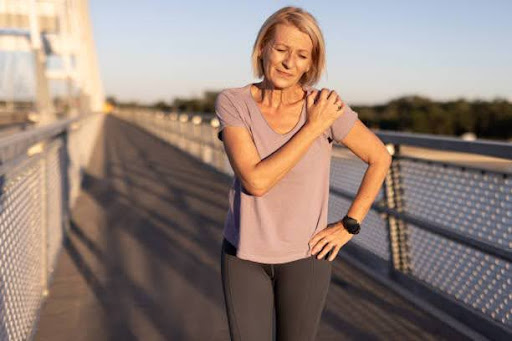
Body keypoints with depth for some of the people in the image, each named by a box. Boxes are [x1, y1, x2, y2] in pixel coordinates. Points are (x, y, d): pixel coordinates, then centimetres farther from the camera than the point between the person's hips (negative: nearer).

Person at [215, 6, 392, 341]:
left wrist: (348, 226, -7)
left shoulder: (326, 105, -16)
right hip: (245, 253, 1)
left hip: (305, 254, 0)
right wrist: (313, 127, -27)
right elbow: (255, 181, -27)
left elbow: (380, 157, -3)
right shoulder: (231, 102, -16)